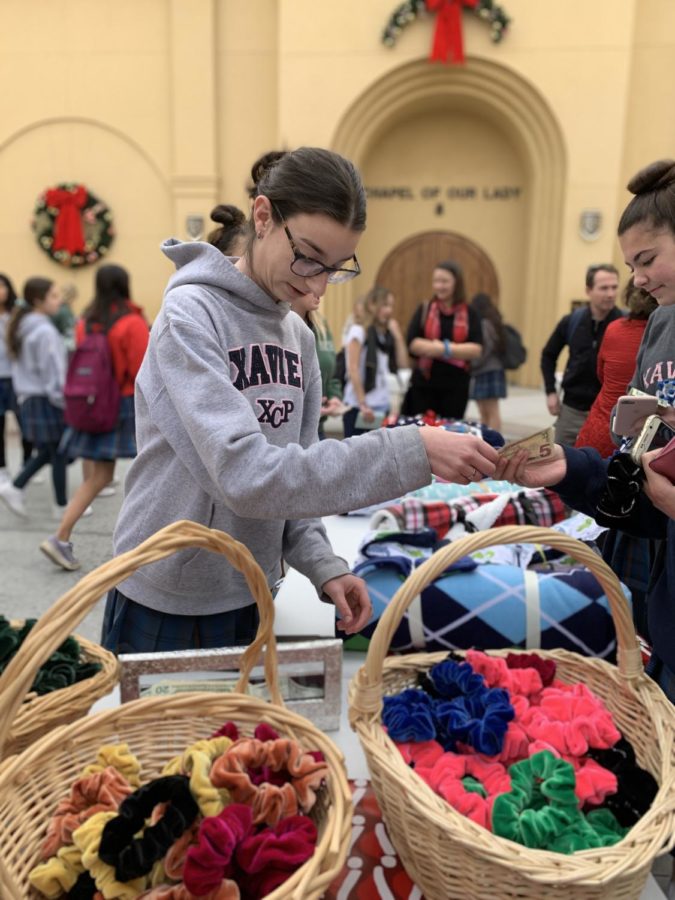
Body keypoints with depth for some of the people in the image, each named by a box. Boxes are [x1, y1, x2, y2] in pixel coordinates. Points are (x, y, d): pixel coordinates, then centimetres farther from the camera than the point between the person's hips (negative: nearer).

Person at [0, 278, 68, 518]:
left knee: (45, 452, 18)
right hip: (46, 400, -9)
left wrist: (24, 395, 20)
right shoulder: (45, 331, -17)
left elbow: (24, 366, 15)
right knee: (59, 453, 3)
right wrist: (65, 401, -12)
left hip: (28, 398, 9)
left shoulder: (23, 327, 11)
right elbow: (53, 371, -18)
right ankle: (62, 505, 12)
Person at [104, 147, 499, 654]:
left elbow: (294, 472, 7)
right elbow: (245, 474, -30)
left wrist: (322, 564, -9)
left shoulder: (300, 339, 1)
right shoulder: (190, 316, -19)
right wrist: (412, 452, -31)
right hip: (165, 610, -5)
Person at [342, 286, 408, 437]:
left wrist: (397, 335, 4)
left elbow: (403, 366, 9)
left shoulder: (388, 335, 12)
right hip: (358, 407, -5)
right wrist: (363, 404, -15)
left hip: (383, 408, 5)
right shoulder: (358, 331, -4)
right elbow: (353, 371, -10)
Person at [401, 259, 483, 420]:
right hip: (424, 383, 0)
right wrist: (444, 349, -18)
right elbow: (412, 344, -7)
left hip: (456, 386, 0)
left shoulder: (469, 314, 2)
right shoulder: (424, 310, 4)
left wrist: (446, 349, -18)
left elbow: (476, 349, -8)